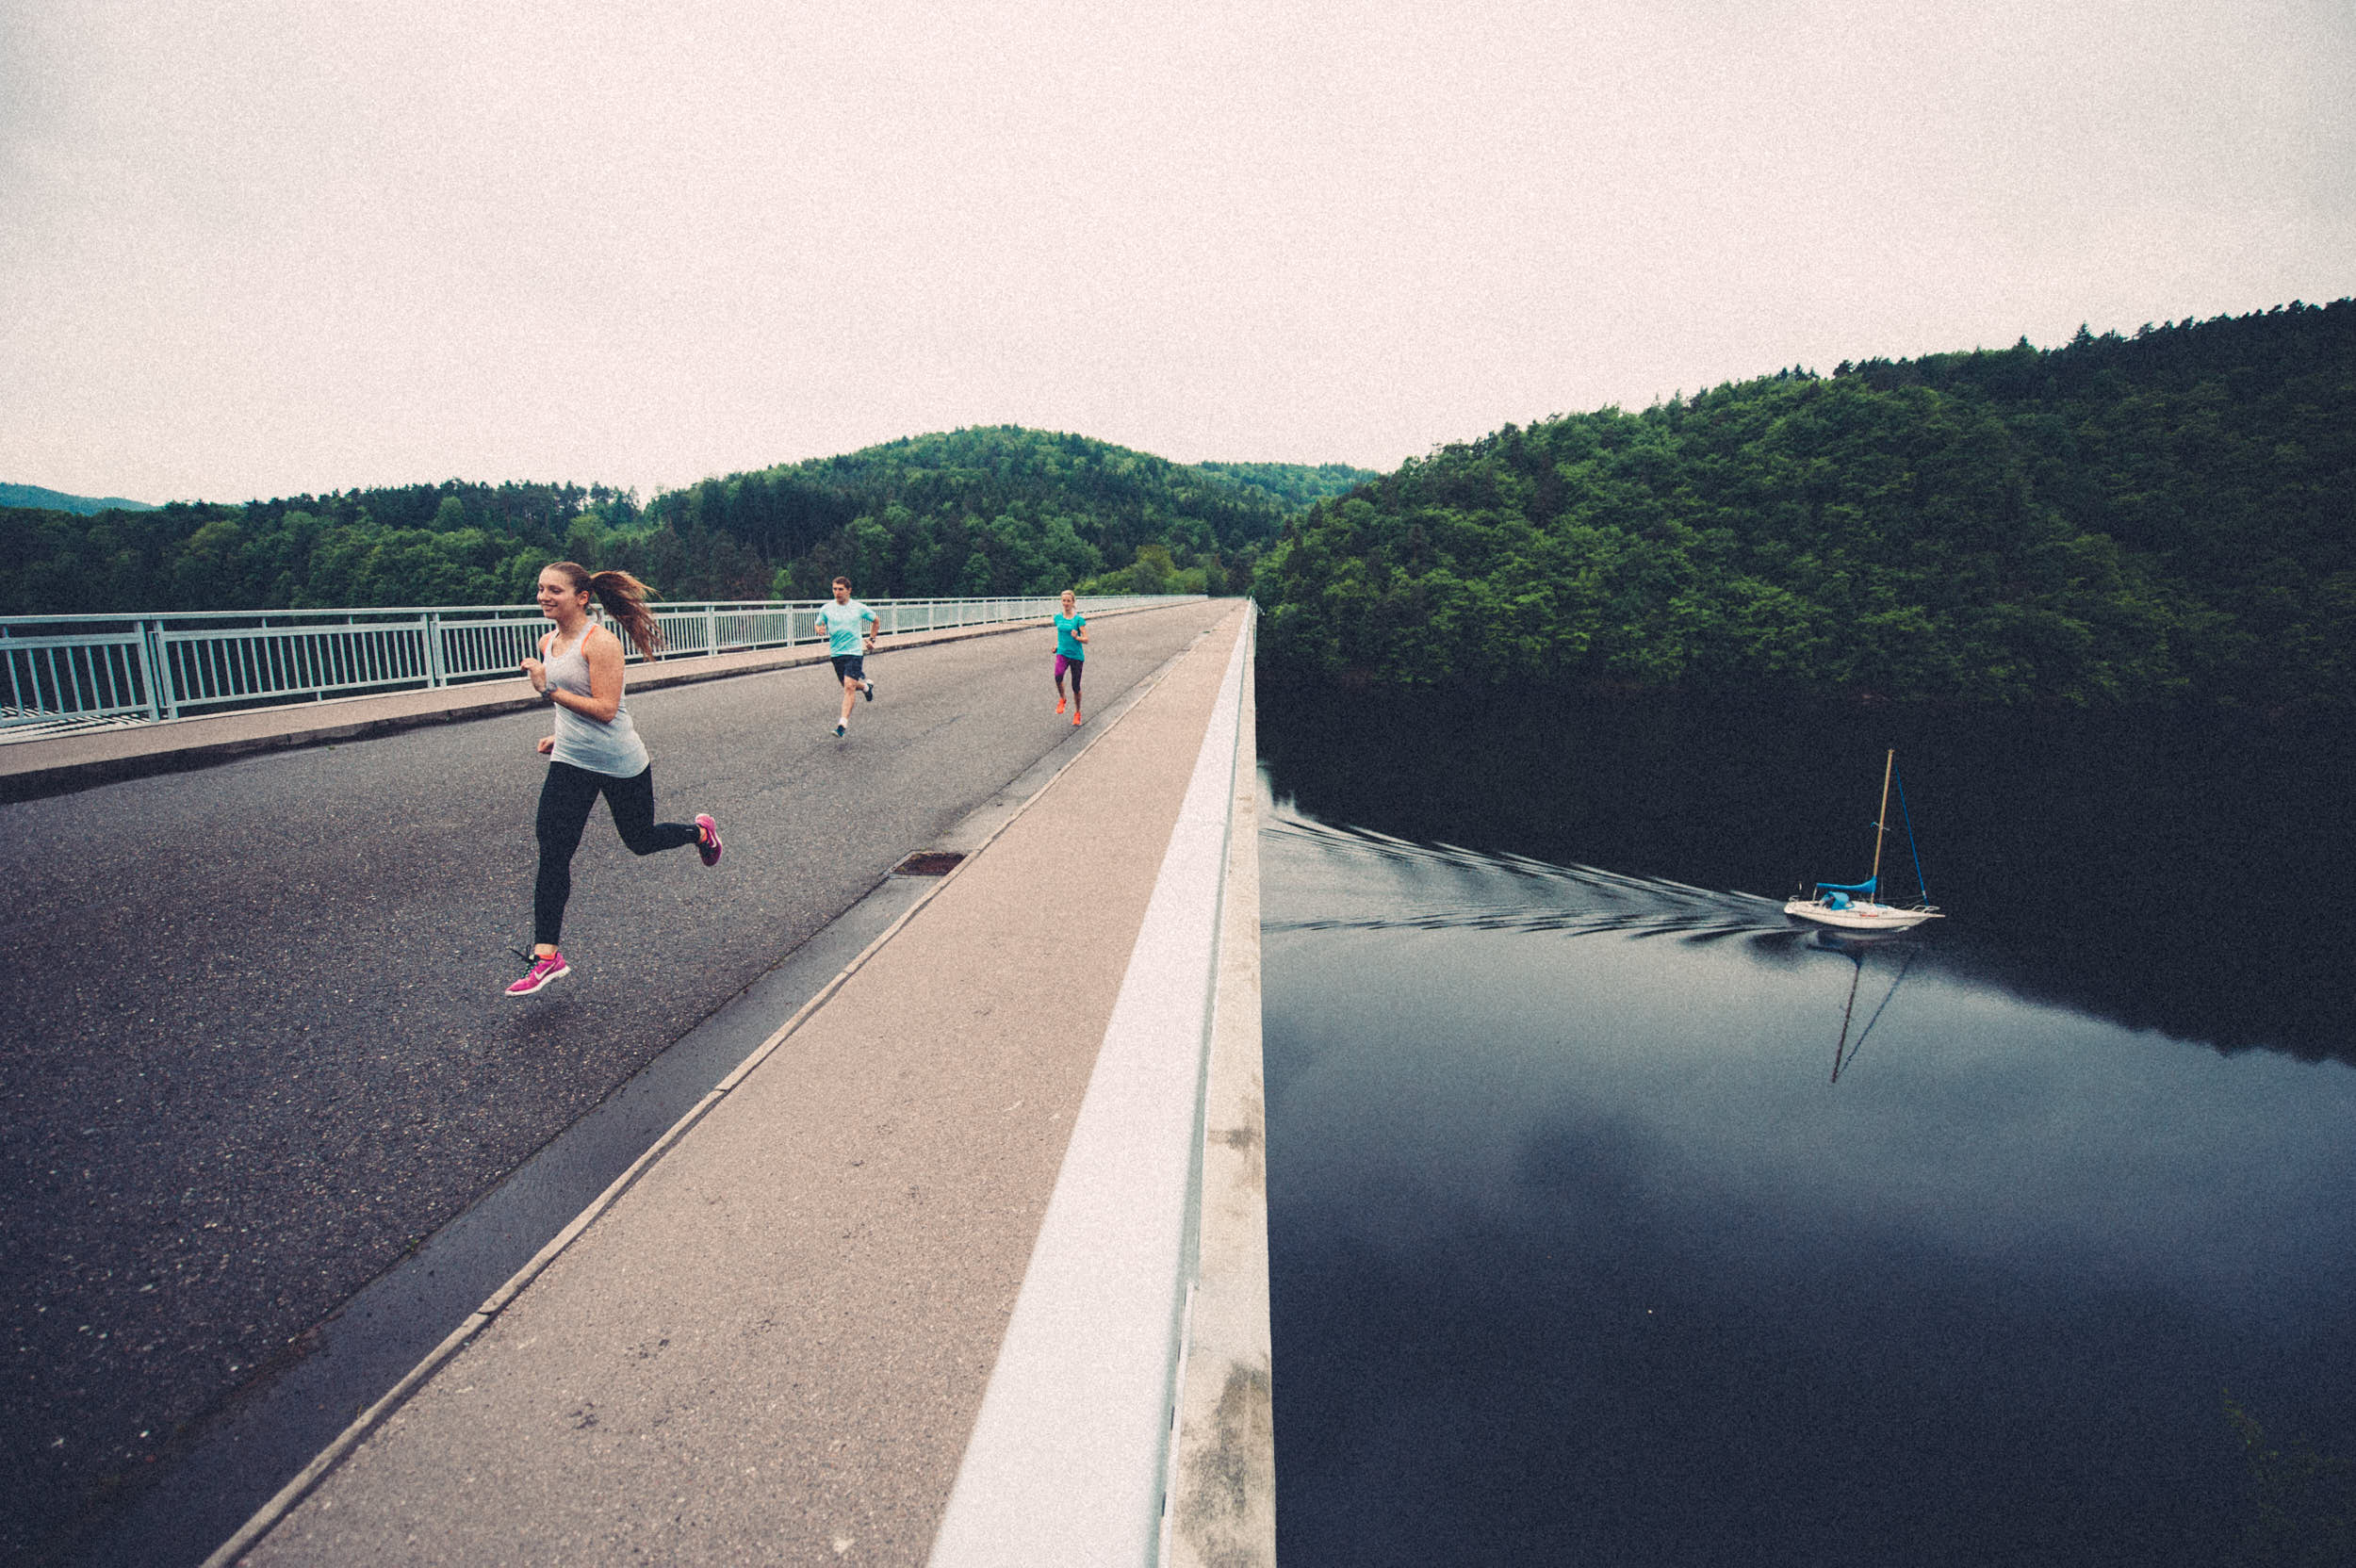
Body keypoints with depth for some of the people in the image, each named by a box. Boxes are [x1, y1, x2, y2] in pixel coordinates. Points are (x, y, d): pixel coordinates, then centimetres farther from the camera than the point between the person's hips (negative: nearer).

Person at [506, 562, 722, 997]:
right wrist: (561, 736, 13)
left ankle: (700, 831, 45)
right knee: (552, 852, -4)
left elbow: (605, 709, -24)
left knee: (640, 841, 12)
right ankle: (547, 958, 0)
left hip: (620, 763, -6)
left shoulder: (600, 642, -18)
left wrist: (548, 689, -25)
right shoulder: (548, 643, 6)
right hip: (571, 762, 6)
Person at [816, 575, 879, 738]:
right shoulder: (826, 609, 4)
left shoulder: (859, 608, 0)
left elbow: (875, 620, 16)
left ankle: (843, 724, -19)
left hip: (855, 652, -4)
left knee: (849, 687, -16)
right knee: (847, 687, 13)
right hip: (836, 653, 4)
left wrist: (872, 639, 14)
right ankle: (866, 686, 47)